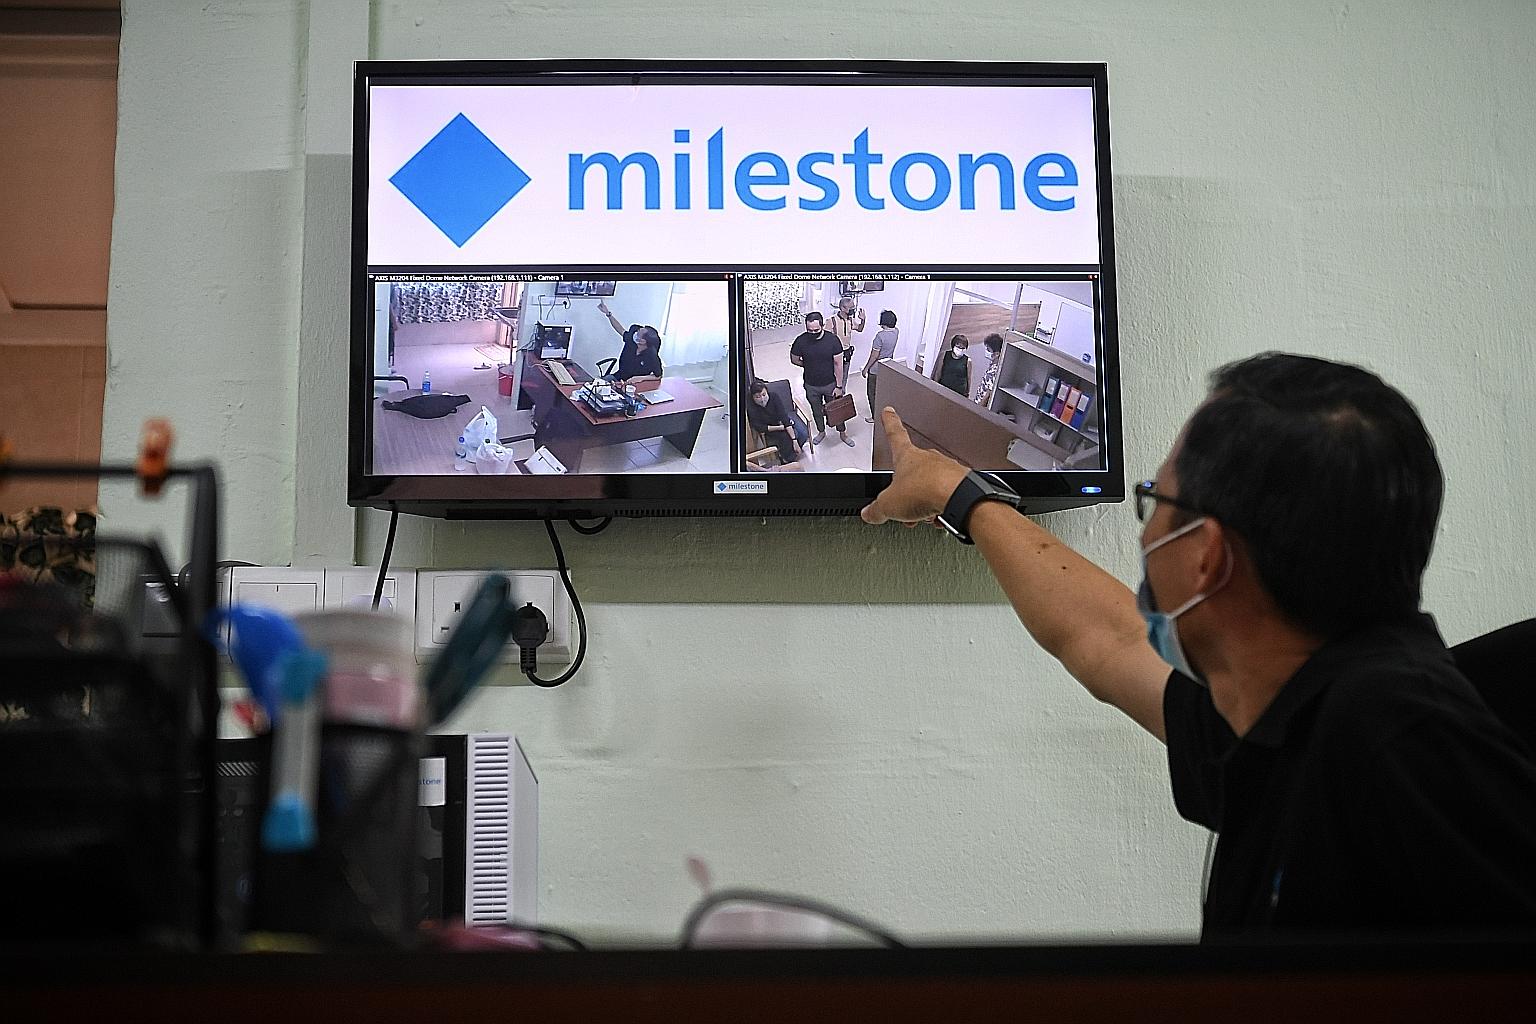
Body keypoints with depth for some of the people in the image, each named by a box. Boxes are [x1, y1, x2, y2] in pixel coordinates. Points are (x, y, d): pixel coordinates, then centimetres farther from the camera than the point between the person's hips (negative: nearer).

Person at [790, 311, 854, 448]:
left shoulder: (832, 339, -21)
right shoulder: (801, 341, -19)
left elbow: (838, 364, -13)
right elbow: (795, 360, -1)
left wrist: (839, 386, -11)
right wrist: (810, 366, 1)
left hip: (830, 384, -1)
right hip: (811, 386, 1)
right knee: (817, 411, 20)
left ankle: (843, 433, 37)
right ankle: (821, 432, 45)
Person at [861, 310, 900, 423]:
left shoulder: (880, 335, -30)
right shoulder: (896, 332, -8)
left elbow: (874, 355, -24)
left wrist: (866, 368, -14)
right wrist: (886, 313, 6)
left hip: (875, 369, -8)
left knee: (872, 393, 9)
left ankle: (875, 417, 17)